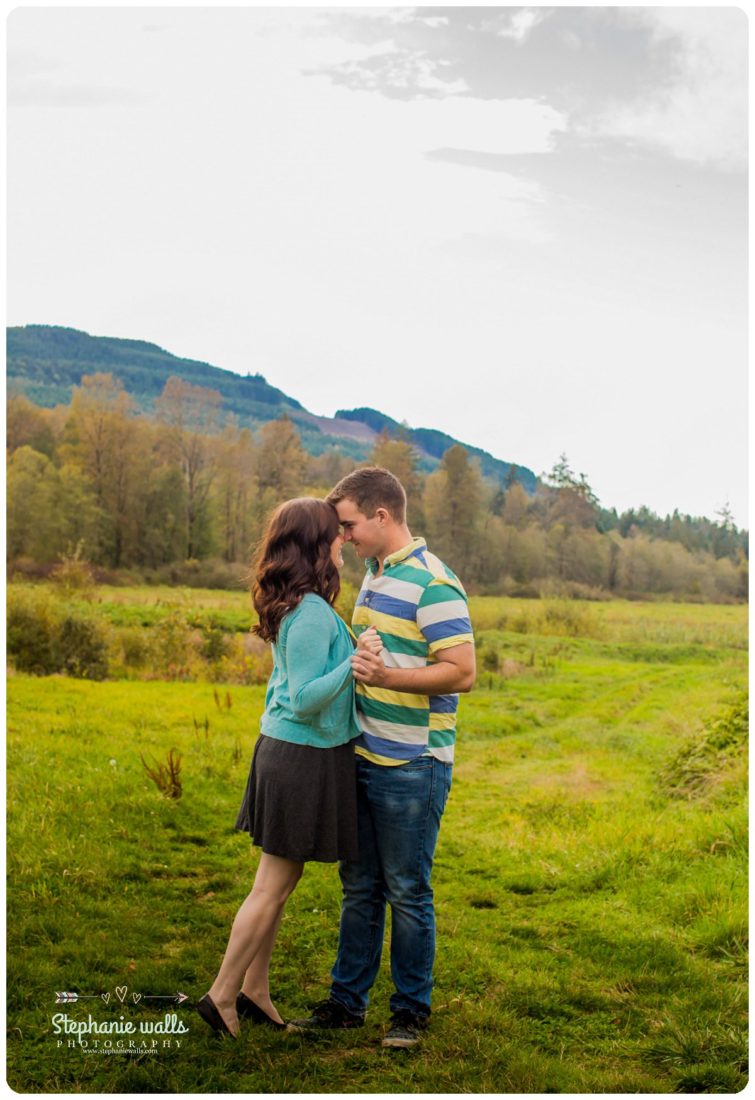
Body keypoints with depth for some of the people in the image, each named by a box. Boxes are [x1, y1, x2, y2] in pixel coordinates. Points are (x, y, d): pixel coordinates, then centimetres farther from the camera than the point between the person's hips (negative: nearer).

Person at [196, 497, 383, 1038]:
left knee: (277, 882, 17)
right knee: (274, 885, 3)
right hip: (305, 757, -9)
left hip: (284, 749, 9)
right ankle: (223, 994, 15)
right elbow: (303, 700, -23)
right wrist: (354, 664, -33)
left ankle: (254, 990, 28)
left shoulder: (296, 607, 7)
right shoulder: (313, 613, -22)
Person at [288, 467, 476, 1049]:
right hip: (364, 758, 9)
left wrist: (387, 677, -29)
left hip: (412, 766, -8)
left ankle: (411, 1011, 19)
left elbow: (462, 673, -21)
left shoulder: (433, 583, -16)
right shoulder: (374, 575, 13)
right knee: (359, 887, 15)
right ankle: (347, 1001, 27)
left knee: (408, 892, 4)